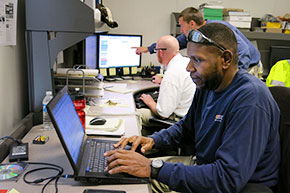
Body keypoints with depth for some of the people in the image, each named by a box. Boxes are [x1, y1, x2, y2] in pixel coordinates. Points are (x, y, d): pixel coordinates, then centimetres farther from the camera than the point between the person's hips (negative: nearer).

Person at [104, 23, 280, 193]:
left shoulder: (250, 99, -27)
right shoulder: (207, 85, -1)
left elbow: (229, 177, -33)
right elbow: (186, 127, 15)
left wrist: (154, 168, -33)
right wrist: (153, 140, -4)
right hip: (205, 171, 7)